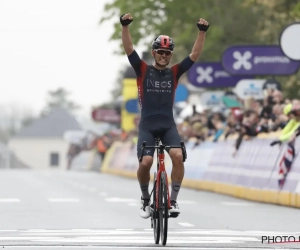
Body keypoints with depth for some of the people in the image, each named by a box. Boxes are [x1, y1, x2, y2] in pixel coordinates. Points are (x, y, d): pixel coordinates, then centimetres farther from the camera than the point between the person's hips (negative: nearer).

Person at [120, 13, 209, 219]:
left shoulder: (174, 73, 8)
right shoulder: (143, 70, 4)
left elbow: (195, 54, 1)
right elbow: (129, 49, -7)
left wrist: (202, 31, -12)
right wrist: (125, 26, -23)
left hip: (168, 125, 1)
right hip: (147, 125, -1)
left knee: (178, 156, -24)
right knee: (146, 162, -20)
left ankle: (173, 200, -11)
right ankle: (146, 198, 7)